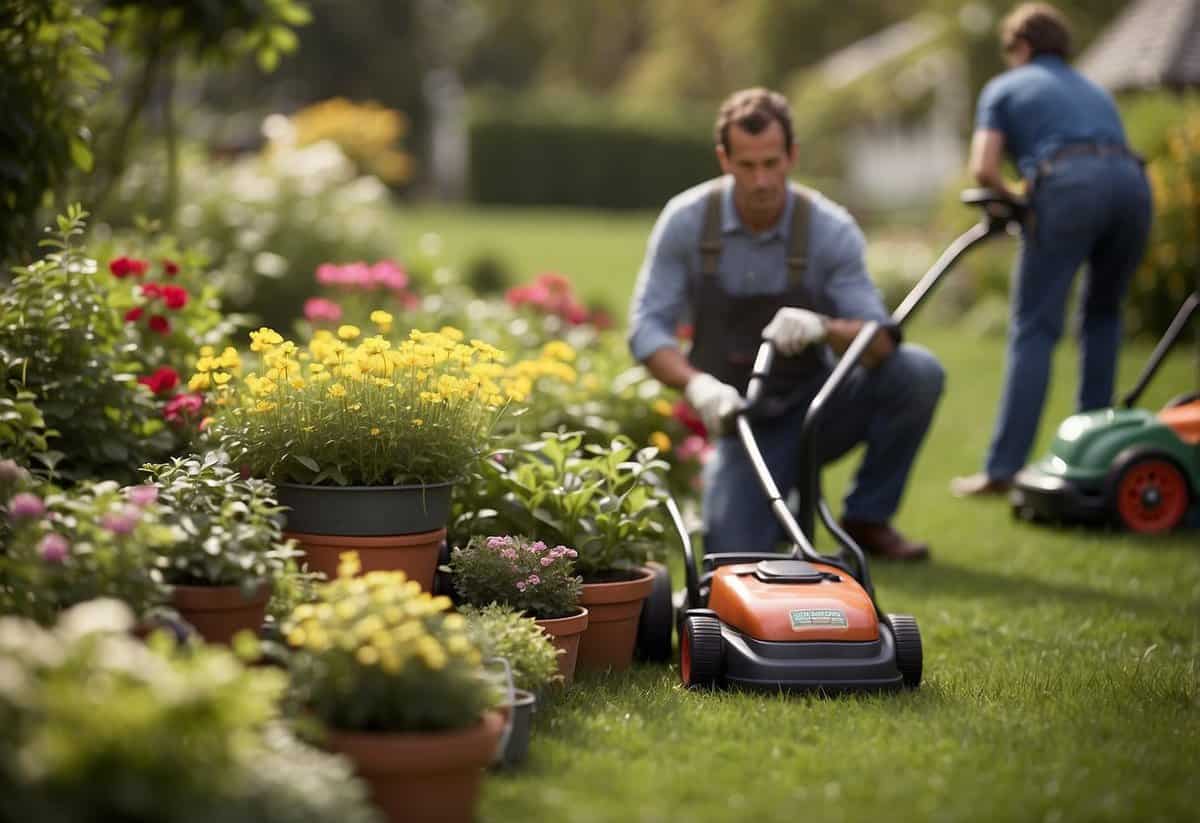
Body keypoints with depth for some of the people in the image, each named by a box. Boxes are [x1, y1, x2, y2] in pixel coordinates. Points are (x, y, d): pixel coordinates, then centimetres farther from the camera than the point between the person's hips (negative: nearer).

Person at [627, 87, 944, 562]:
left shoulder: (831, 229, -16)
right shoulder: (685, 221, -14)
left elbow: (879, 340, -21)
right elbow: (647, 327, -15)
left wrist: (823, 328, -43)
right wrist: (697, 385, -34)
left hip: (818, 409, 0)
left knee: (917, 372, -27)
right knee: (732, 557, -21)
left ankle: (867, 518, -6)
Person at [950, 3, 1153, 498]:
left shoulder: (1004, 88, 21)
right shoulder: (1093, 90, 37)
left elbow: (983, 170, 7)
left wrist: (1013, 197, 25)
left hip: (1068, 186, -5)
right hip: (1131, 183, 5)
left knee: (1034, 329, -3)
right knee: (1102, 313, 24)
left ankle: (1003, 468, -8)